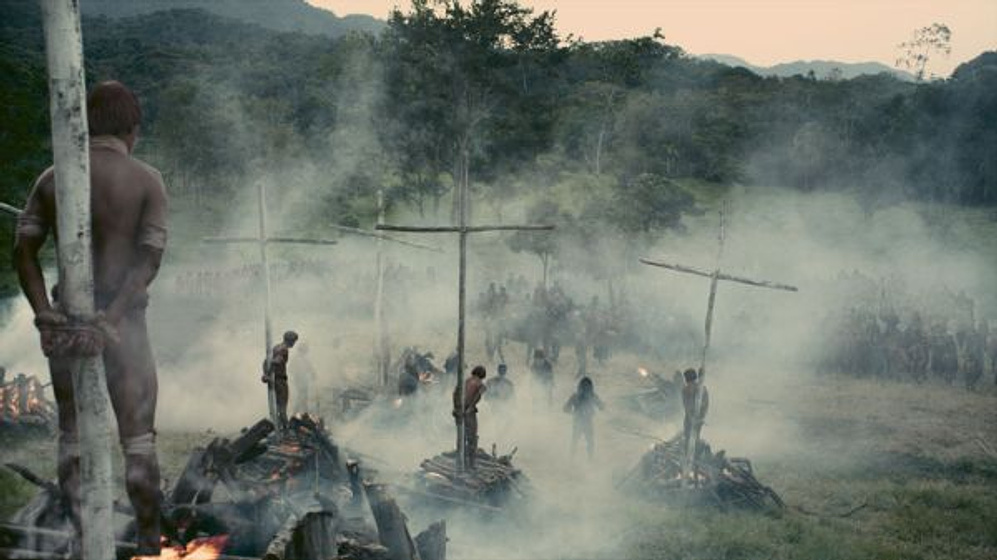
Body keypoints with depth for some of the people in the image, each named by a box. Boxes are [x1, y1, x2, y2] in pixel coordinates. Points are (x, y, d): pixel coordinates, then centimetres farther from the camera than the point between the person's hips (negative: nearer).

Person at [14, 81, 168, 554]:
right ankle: (150, 543, 9)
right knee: (138, 440, 6)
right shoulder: (147, 182, -4)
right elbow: (149, 259, -14)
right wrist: (109, 320, -17)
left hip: (65, 322, 2)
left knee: (73, 437, 10)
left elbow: (23, 250, -5)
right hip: (123, 320, -2)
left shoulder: (51, 180, 4)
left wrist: (45, 315, -11)